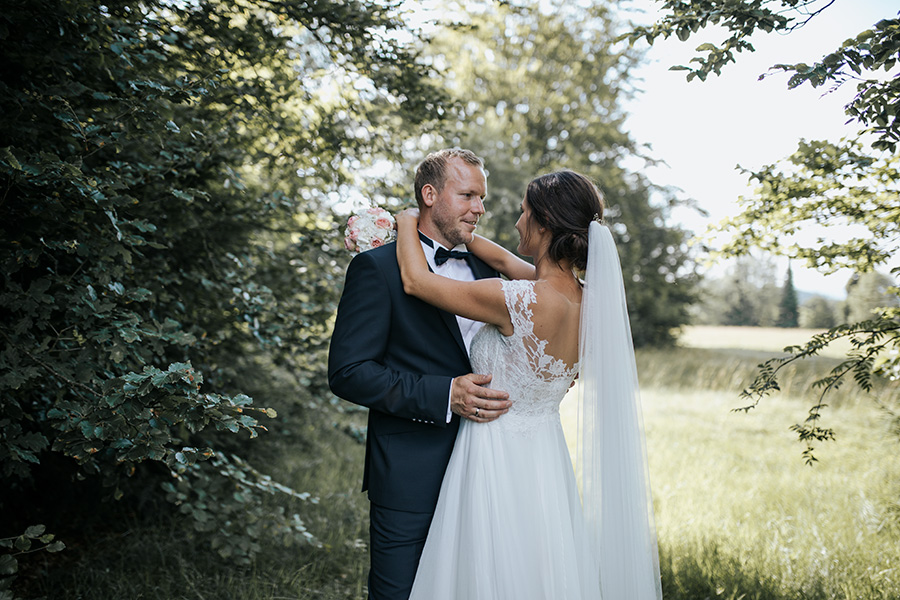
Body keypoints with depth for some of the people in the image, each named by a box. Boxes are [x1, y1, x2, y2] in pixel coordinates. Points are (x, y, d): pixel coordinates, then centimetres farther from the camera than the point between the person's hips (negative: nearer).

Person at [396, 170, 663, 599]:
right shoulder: (586, 299, -3)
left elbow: (415, 279, -15)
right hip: (545, 456, 8)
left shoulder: (523, 302, -26)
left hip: (498, 459, -8)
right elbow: (506, 260, 13)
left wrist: (408, 223, 4)